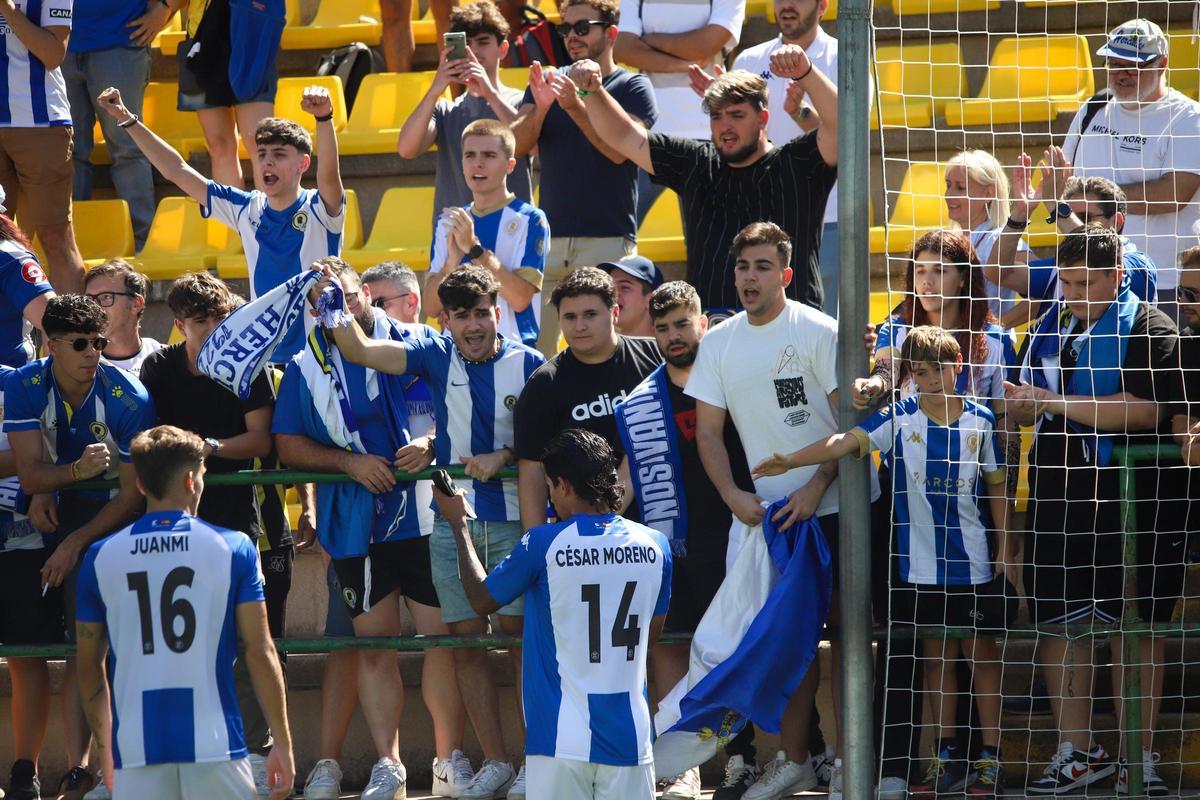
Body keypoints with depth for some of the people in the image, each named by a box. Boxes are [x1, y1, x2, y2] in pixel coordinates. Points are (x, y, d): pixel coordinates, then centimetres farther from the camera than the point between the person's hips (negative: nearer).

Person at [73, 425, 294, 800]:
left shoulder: (100, 557, 6)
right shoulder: (233, 548, -1)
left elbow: (88, 664, 11)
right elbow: (259, 652, -2)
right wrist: (283, 741, 5)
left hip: (136, 746, 2)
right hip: (214, 742, -2)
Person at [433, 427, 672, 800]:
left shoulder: (542, 545, -9)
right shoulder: (654, 546, 3)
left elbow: (481, 599, 10)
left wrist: (459, 523, 22)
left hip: (561, 739, -3)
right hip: (629, 738, 3)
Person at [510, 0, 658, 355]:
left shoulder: (633, 88, 5)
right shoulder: (548, 82, 16)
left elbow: (619, 149, -10)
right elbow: (517, 145, 3)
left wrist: (575, 106, -21)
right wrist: (539, 107, -16)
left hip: (608, 242, -4)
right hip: (549, 240, 4)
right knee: (535, 349, -5)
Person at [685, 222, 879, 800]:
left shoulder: (817, 332, -8)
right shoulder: (719, 342, 6)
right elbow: (708, 432, 9)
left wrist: (816, 487, -17)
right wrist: (733, 495, -6)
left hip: (837, 506, -4)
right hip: (773, 512, 4)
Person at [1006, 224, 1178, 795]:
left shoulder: (1148, 329, -7)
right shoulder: (1052, 327, 16)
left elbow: (1144, 410, -21)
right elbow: (1028, 410, 24)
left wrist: (1055, 401, -18)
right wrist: (1020, 404, -1)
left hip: (1117, 497, -7)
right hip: (1053, 493, 7)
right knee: (1057, 625, 8)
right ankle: (1078, 752, 17)